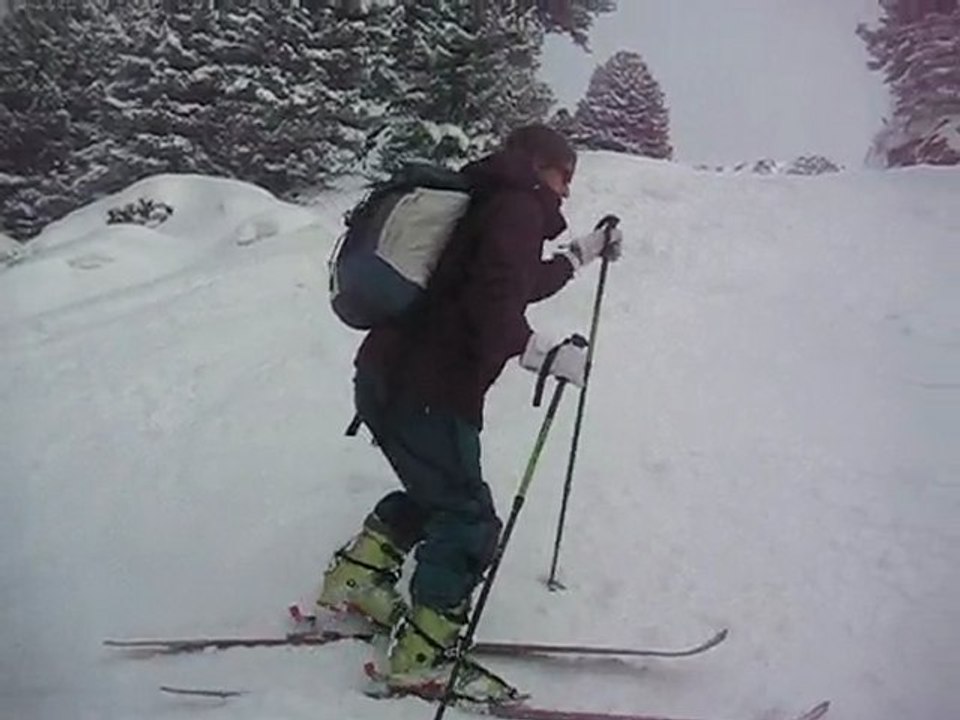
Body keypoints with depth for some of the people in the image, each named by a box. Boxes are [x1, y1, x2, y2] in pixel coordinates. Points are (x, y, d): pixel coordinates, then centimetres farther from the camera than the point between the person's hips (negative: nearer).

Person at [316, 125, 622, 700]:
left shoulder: (489, 204, 21)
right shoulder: (519, 208, -8)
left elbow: (515, 285, 35)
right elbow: (494, 305, -23)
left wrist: (583, 253, 40)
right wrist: (550, 355, -18)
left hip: (386, 378, 10)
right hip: (429, 393, -10)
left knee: (435, 491, 27)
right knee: (468, 519, 2)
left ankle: (354, 582, 31)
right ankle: (422, 656, 9)